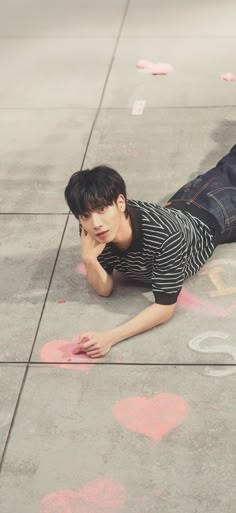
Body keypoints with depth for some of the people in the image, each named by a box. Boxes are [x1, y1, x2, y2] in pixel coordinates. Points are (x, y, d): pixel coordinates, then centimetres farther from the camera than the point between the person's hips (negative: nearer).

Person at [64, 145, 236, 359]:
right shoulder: (93, 232, -37)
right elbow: (105, 289, -25)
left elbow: (165, 307, -47)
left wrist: (110, 337, -58)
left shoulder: (165, 235, -53)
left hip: (209, 220, -3)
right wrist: (89, 258, -46)